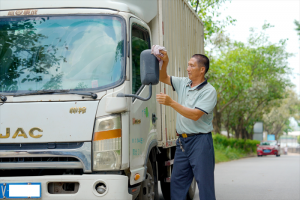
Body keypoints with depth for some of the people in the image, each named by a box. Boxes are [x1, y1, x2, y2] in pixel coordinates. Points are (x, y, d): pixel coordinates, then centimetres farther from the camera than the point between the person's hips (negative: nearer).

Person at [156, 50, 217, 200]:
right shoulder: (183, 83, 11)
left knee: (204, 182, -3)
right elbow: (163, 78, 21)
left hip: (200, 141, -7)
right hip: (182, 141, 7)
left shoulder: (209, 91, -10)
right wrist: (165, 62, 3)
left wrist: (171, 103, -23)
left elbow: (195, 115, -20)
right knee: (177, 181, 8)